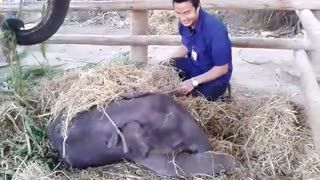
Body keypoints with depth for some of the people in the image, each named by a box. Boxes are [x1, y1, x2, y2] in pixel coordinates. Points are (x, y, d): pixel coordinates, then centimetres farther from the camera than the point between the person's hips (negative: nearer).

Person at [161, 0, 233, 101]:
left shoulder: (215, 29, -34)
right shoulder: (184, 22, -12)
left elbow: (222, 69, -26)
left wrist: (194, 81, -28)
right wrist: (169, 60, -7)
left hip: (215, 75, -6)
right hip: (194, 65, 6)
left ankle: (220, 91, 5)